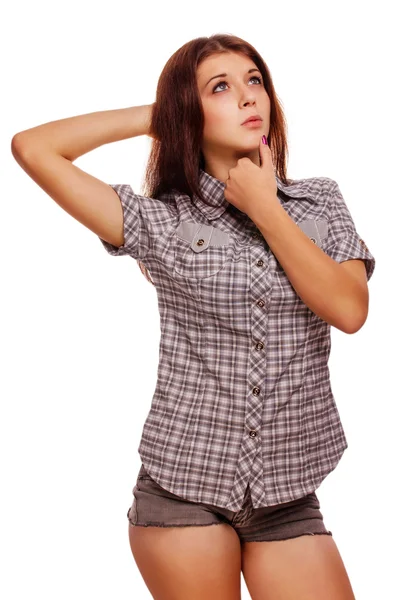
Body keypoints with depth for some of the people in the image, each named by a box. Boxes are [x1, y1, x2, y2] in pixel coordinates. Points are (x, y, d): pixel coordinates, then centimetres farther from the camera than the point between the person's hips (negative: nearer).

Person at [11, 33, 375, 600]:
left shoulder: (320, 202, 5)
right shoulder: (160, 221, -4)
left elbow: (350, 310, -9)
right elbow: (32, 148, -8)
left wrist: (264, 210, -9)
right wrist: (151, 115, -1)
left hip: (288, 492, 2)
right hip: (183, 487, -2)